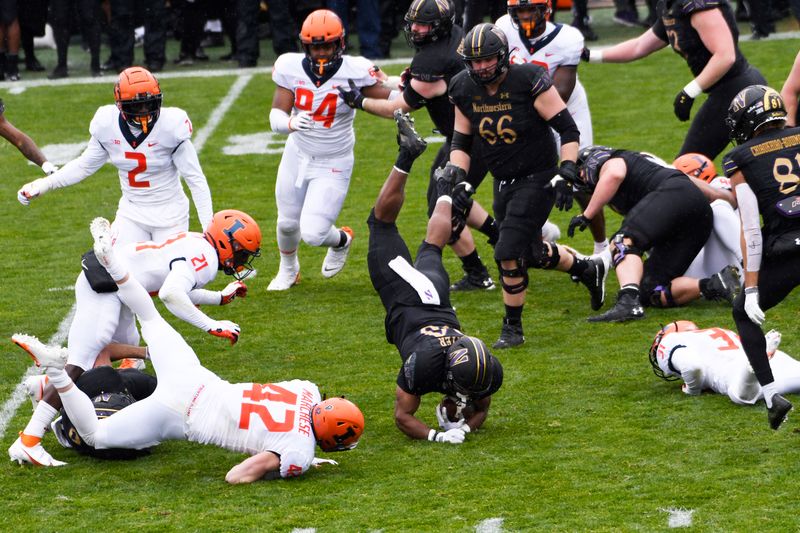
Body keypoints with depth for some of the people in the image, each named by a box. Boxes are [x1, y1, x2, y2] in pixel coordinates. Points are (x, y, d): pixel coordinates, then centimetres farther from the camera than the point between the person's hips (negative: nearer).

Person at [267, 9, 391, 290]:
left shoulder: (354, 72, -22)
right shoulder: (291, 68, -14)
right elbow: (276, 117, -15)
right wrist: (291, 123, -35)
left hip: (333, 164, -4)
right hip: (297, 156, 4)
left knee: (313, 233, -12)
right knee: (287, 224, 19)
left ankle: (341, 241, 27)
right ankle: (288, 271, 53)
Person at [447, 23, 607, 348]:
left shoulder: (529, 81, -21)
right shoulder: (465, 90, -4)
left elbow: (569, 131, -16)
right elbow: (461, 142, 9)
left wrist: (565, 175, -23)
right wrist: (456, 174, -7)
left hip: (537, 180, -7)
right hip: (504, 184, 7)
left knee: (509, 255, -16)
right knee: (532, 253, 18)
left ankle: (513, 328, 1)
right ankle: (589, 270, 45)